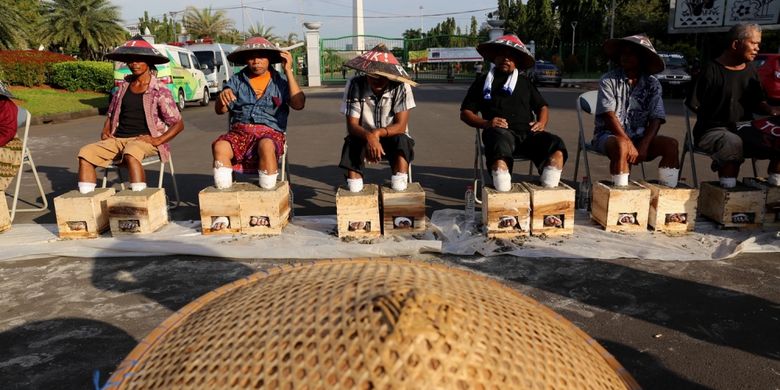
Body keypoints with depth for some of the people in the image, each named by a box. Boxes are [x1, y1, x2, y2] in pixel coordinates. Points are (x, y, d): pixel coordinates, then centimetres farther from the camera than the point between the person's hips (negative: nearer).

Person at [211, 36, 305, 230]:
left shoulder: (280, 80, 11)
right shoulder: (237, 80, 17)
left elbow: (299, 104, -6)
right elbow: (219, 110, 13)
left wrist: (288, 71, -4)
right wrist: (222, 97, -11)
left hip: (270, 131, -2)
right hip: (240, 130, 2)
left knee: (266, 145, -39)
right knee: (220, 146, -30)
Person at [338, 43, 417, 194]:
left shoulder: (401, 87, -21)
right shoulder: (354, 85, -18)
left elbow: (400, 126, -21)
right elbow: (352, 125, -19)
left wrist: (378, 133, -39)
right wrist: (369, 137, -40)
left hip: (392, 139, 0)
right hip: (365, 138, 1)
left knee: (402, 140, -32)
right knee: (352, 141, -30)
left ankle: (399, 188, -28)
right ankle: (354, 192, -27)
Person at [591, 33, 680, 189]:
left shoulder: (652, 84, 6)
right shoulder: (609, 80, -4)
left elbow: (656, 119, -2)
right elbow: (609, 116, -14)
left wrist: (644, 145, -19)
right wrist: (629, 144, -22)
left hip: (639, 137, 4)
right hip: (609, 135, -4)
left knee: (671, 144, -20)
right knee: (621, 145, -37)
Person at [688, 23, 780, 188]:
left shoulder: (750, 70, 14)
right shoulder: (712, 70, -9)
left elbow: (757, 102, 18)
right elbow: (695, 105, -12)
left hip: (744, 128, 7)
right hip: (713, 130, -7)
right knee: (733, 142, -39)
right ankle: (728, 192, -25)